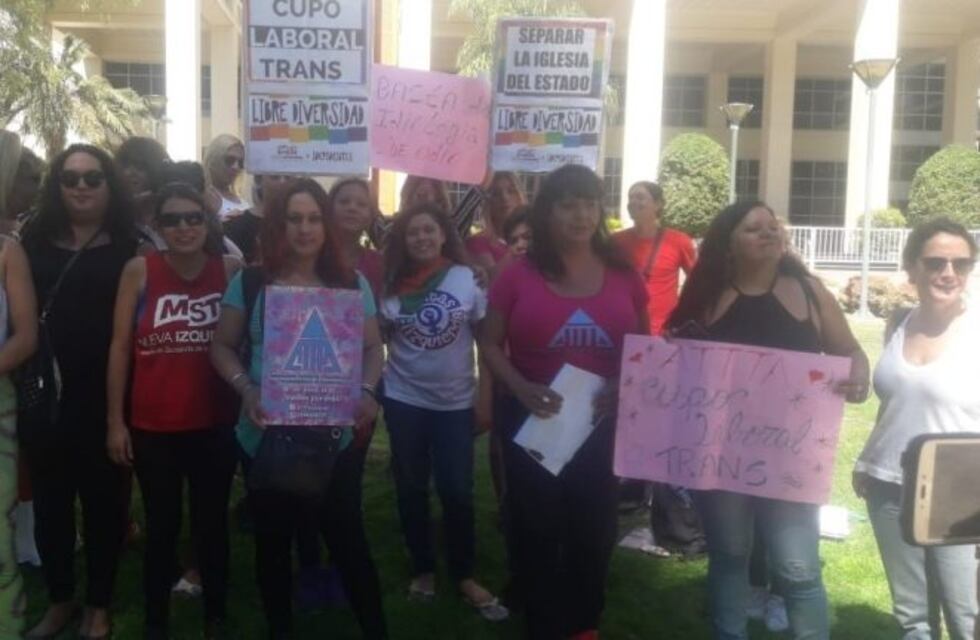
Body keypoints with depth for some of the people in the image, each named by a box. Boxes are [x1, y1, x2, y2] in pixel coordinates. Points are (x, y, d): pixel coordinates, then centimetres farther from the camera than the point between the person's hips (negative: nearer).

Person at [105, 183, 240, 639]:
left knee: (212, 523, 13)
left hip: (215, 424, 0)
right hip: (152, 426, 0)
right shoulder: (138, 270, -5)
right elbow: (120, 346, -3)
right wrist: (115, 420, -3)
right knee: (161, 526, 12)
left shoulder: (230, 269, -4)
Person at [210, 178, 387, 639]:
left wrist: (367, 391, -13)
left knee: (348, 539, 3)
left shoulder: (351, 284, 2)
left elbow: (372, 347, 6)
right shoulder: (249, 283, 0)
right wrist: (246, 389, -15)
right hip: (266, 440, 1)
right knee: (273, 541, 15)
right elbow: (222, 347, 3)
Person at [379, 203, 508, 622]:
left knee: (457, 491, 0)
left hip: (455, 400, -2)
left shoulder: (467, 278, -5)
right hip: (404, 400, 2)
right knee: (411, 488, 10)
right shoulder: (394, 284, 0)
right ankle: (423, 569, 26)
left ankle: (464, 576, 17)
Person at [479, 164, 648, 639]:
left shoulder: (623, 276, 0)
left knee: (594, 528, 14)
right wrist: (520, 388, -18)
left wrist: (625, 386, -10)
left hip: (602, 422, 2)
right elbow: (490, 344, -1)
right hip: (533, 421, -1)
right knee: (535, 530, 8)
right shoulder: (519, 275, -4)